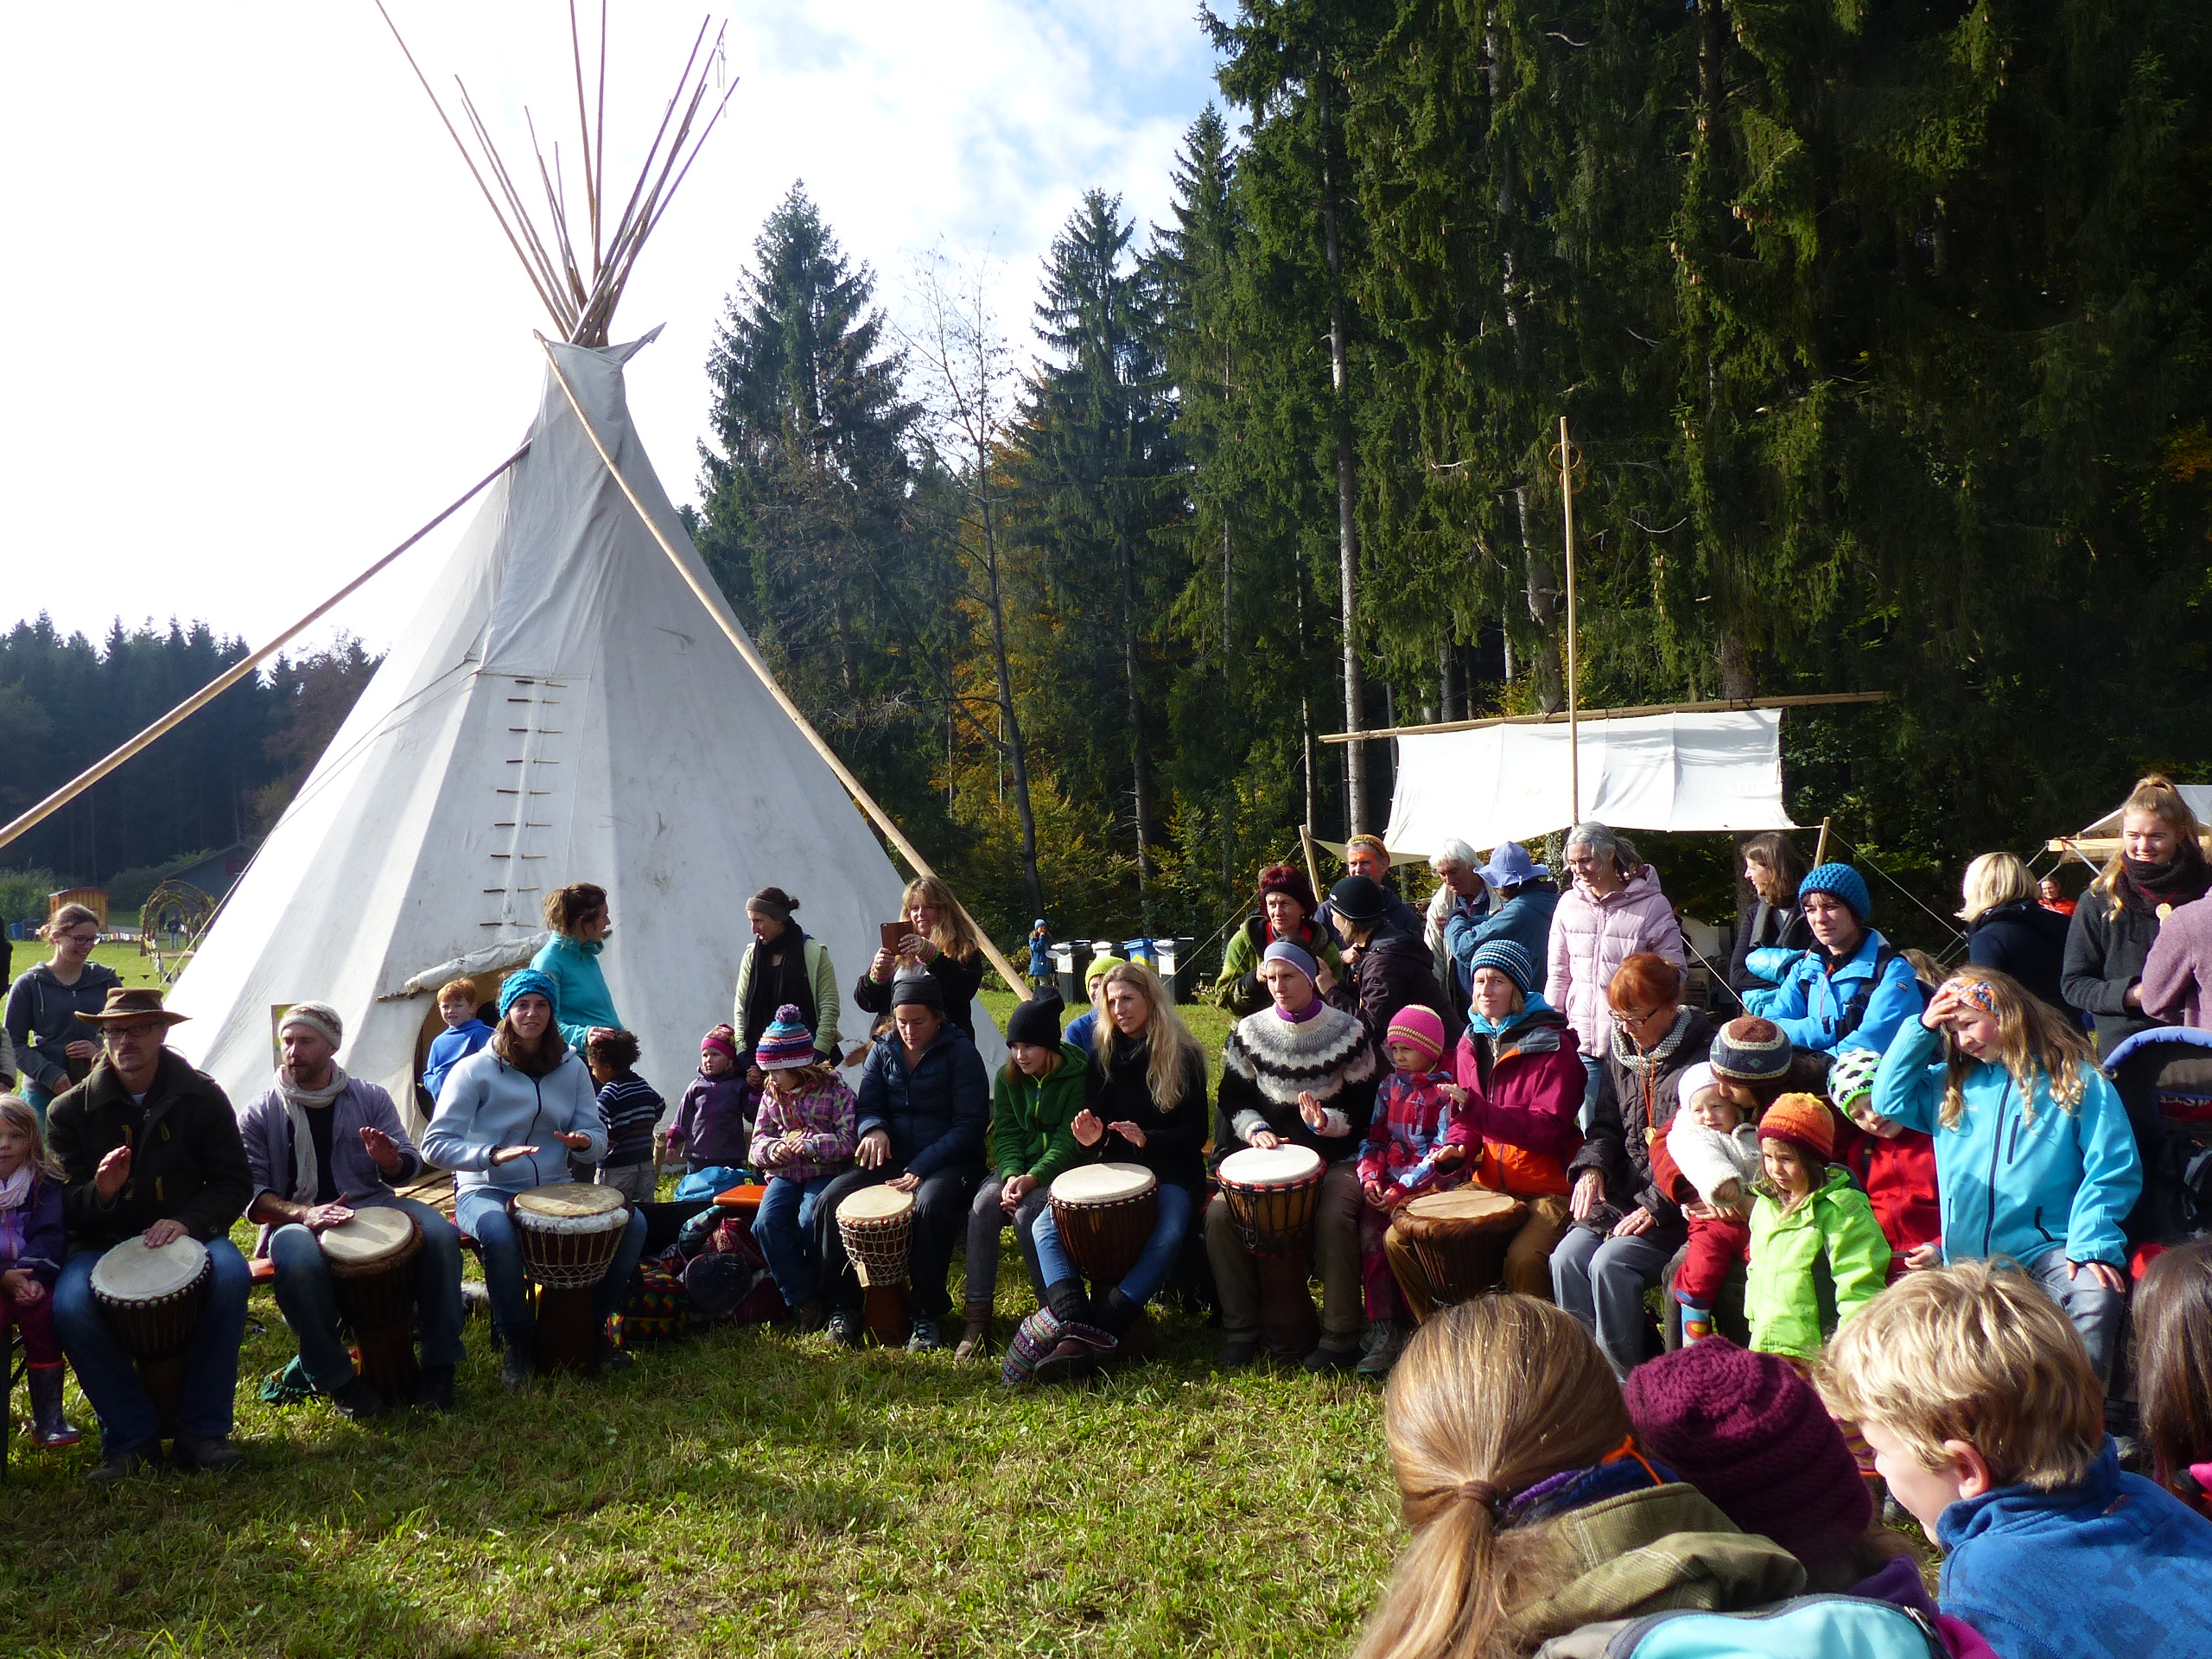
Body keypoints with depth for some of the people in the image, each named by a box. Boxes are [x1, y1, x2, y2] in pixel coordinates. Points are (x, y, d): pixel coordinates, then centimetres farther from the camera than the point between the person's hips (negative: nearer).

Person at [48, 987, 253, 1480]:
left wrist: (188, 1222, -19)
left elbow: (235, 1184, 0)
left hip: (187, 1234, 0)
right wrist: (100, 1192, -24)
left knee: (231, 1274, -33)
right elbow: (63, 1204, 0)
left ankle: (202, 1430, -18)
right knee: (69, 1304, -32)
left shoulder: (202, 1098, 0)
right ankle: (130, 1436, -12)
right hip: (101, 1243, 1)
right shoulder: (70, 1110, 1)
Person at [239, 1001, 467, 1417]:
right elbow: (251, 1192, -2)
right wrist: (304, 1214, -21)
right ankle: (336, 1378, -16)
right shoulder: (258, 1116, 7)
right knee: (298, 1261, -39)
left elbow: (409, 1166, 8)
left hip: (372, 1206, 2)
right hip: (299, 1219, -2)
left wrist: (390, 1161, -18)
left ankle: (438, 1364, -13)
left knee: (441, 1234, -28)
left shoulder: (370, 1098, 12)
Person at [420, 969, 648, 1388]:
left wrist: (583, 1141, -18)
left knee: (631, 1223, -19)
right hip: (488, 1191, -4)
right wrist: (491, 1155, -28)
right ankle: (518, 1341, -14)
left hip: (554, 1189, 4)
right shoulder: (475, 1070, -4)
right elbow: (435, 1144, -11)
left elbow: (597, 1136, 8)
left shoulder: (571, 1067, 10)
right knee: (500, 1235, -39)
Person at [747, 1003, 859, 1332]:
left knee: (809, 1222, -31)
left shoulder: (835, 1089, -7)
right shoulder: (772, 1094, 9)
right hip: (785, 1174, 5)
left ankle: (828, 1297, -6)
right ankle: (804, 1301, -11)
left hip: (825, 1173, -5)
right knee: (766, 1224, -24)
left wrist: (813, 1145, -27)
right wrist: (773, 1149, -13)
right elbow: (759, 1138, 11)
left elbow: (849, 1141, -11)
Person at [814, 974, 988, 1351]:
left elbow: (969, 1125, -11)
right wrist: (874, 1129, -21)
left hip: (949, 1162, -5)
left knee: (929, 1205, -37)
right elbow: (868, 1105, 6)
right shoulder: (883, 1050, 9)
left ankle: (929, 1316, -21)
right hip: (892, 1160, 5)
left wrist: (921, 1169, -22)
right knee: (830, 1201, -18)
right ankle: (843, 1309, -5)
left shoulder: (960, 1053, -6)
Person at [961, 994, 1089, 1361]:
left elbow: (1069, 1141, -14)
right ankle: (977, 1317, -24)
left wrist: (1032, 1179, -27)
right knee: (984, 1204, -26)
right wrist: (1011, 1175, -20)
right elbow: (1006, 1134, 0)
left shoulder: (1078, 1076, -10)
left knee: (1025, 1212, -32)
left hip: (1061, 1168, -4)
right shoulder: (1008, 1077, 6)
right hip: (1018, 1165, 5)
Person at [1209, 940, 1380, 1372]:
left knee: (1334, 1215, -33)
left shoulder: (1347, 1032, -2)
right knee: (1220, 1212, -21)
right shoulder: (1249, 1032, 4)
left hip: (1335, 1155, -3)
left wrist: (1328, 1122, -21)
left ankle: (1340, 1336, -15)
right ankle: (1240, 1329, -6)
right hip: (1269, 1153, 3)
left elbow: (1364, 1106, -1)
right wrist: (1256, 1129, -10)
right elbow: (1232, 1097, 9)